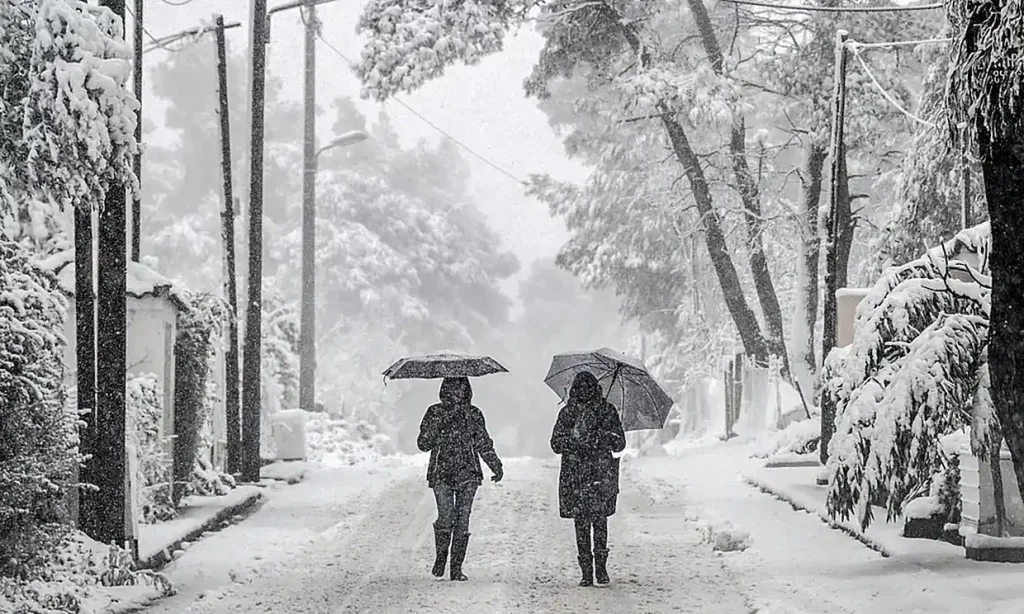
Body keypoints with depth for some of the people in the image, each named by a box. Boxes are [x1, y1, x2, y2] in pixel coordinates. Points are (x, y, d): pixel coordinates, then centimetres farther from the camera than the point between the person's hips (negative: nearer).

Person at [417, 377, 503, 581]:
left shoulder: (473, 414, 11)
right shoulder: (435, 413, 6)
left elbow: (484, 444, 17)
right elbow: (423, 443, 2)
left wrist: (496, 466, 8)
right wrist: (438, 424, -12)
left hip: (467, 474, 2)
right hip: (442, 474, -1)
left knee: (462, 520, -5)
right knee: (446, 517, -16)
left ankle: (457, 568, 0)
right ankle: (440, 557, 8)